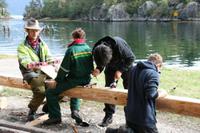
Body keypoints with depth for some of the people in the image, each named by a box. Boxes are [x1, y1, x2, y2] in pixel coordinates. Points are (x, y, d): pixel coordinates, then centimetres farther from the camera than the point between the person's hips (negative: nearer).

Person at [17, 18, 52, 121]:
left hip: (44, 72, 5)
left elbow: (48, 57, 8)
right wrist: (30, 65, -39)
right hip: (31, 73, -5)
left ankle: (48, 106, 8)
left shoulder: (43, 45, 16)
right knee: (41, 91, -31)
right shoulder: (22, 47, 0)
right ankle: (32, 111, -6)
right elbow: (24, 60, -17)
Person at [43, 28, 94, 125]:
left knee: (50, 92, 1)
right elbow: (91, 67, 10)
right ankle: (75, 110, 22)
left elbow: (64, 68, -12)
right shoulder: (88, 49, 4)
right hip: (86, 80, 7)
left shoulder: (71, 50, -13)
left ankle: (55, 116, 1)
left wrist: (56, 81, -2)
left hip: (74, 80, -7)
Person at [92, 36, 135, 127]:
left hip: (125, 66, -3)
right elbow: (100, 63, -6)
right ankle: (108, 116, 6)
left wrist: (120, 70, -30)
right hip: (111, 68, 3)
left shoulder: (119, 45, -40)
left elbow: (131, 58, -25)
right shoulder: (96, 50, -26)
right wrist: (98, 69, -27)